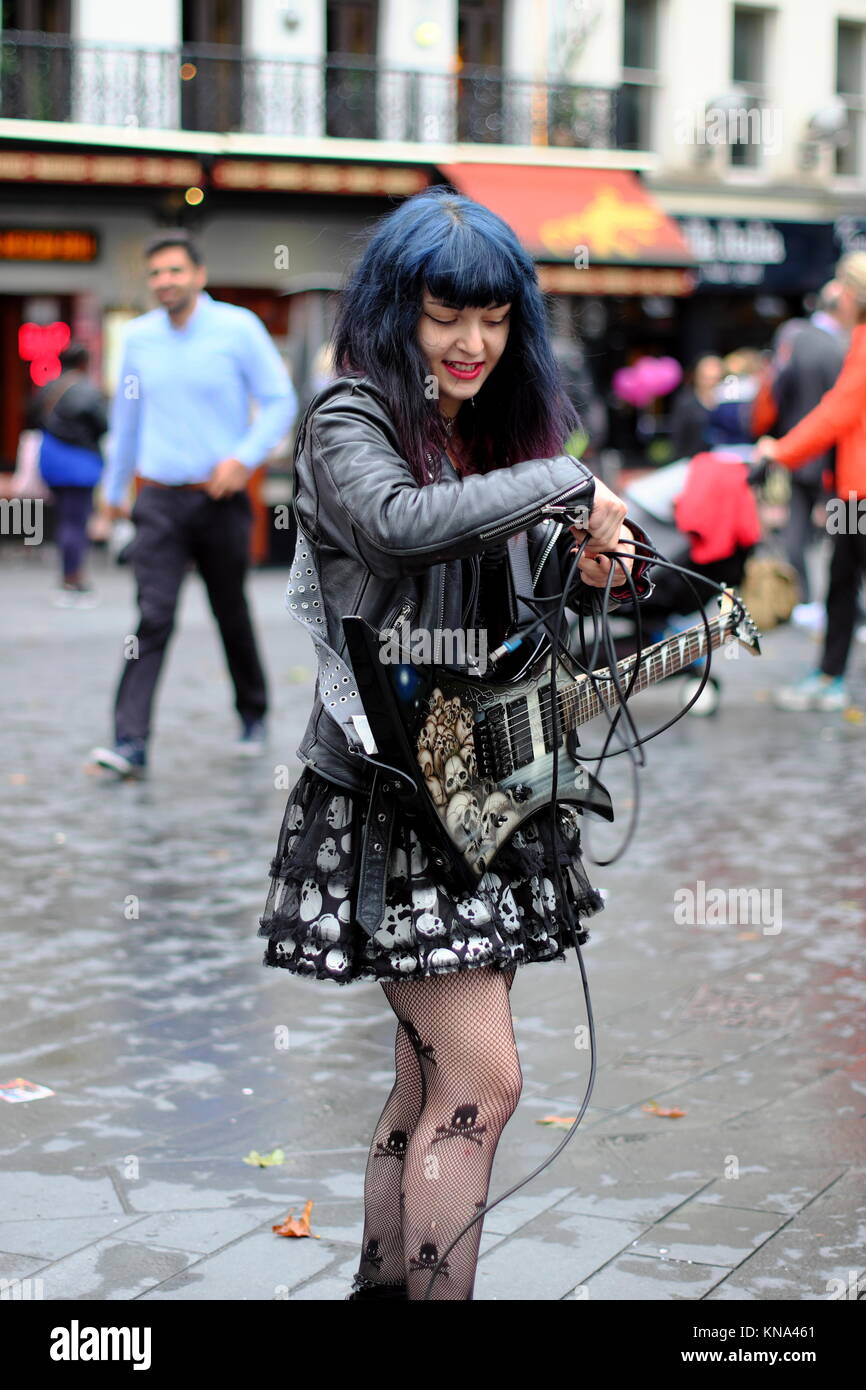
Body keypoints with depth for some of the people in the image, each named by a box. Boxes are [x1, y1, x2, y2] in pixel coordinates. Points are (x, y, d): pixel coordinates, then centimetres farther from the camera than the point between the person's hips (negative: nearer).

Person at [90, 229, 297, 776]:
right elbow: (127, 416, 18)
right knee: (153, 619, -11)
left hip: (221, 500, -1)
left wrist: (245, 457, -16)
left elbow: (281, 401, -3)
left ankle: (254, 715, 36)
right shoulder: (139, 336, 6)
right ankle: (131, 743, -16)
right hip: (160, 500, 1)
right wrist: (115, 489, 25)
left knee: (232, 614, 13)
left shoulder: (239, 328, -4)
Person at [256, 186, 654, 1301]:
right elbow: (399, 524, -33)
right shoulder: (349, 424, -11)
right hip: (391, 796, -8)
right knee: (479, 1084, -12)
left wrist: (590, 570, -2)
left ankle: (384, 1282, 24)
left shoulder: (495, 433, 13)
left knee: (431, 1081, 13)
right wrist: (568, 485, -24)